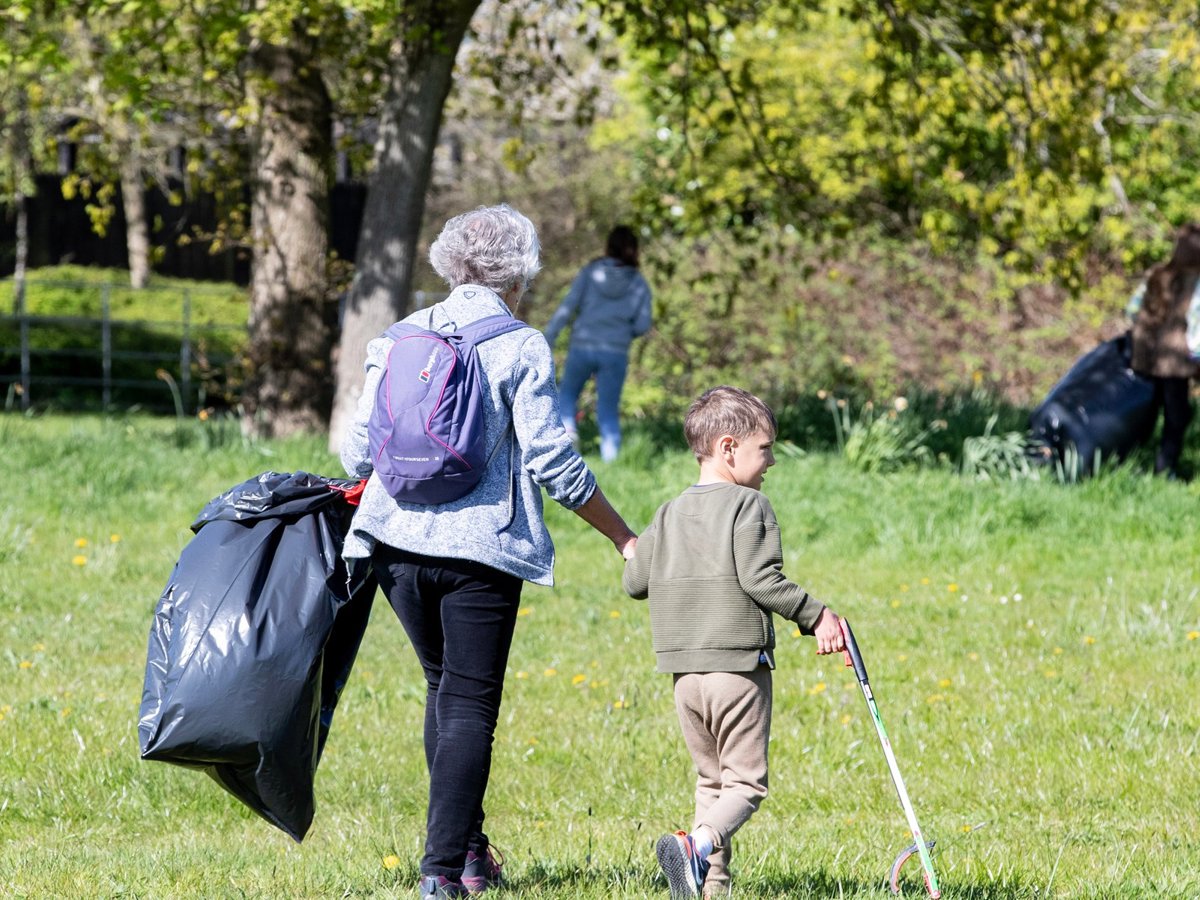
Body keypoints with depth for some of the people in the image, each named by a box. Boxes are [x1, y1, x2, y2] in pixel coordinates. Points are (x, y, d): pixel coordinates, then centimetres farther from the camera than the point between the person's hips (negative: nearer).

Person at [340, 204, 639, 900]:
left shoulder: (400, 339, 8)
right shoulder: (521, 347, -5)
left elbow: (358, 454, 9)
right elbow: (550, 459, -9)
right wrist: (622, 535, 0)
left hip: (398, 541, 5)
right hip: (481, 547, -5)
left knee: (445, 688, 21)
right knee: (470, 705, 0)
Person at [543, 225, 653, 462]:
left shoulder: (590, 272, 0)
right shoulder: (639, 284, 4)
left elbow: (567, 307, -6)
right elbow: (642, 325, 0)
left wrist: (547, 339, -4)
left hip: (583, 347, -1)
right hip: (615, 353, 1)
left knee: (567, 394, 22)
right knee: (608, 413, 7)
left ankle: (566, 427, -5)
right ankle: (610, 459, -3)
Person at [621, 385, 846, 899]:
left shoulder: (670, 514, 11)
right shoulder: (749, 505, -7)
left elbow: (633, 582, 12)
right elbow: (760, 580, -17)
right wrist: (814, 617, -9)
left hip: (685, 673, 6)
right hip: (739, 665, -6)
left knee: (711, 779, 17)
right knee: (746, 782, -1)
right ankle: (698, 845, -26)